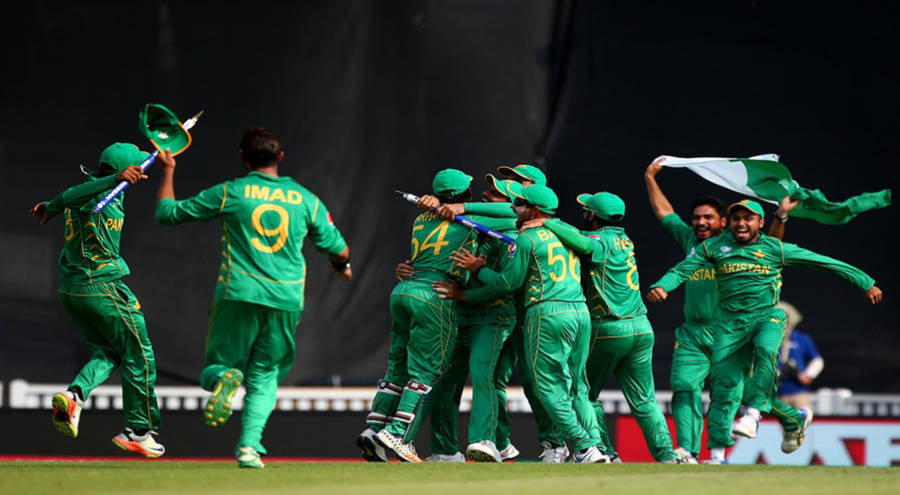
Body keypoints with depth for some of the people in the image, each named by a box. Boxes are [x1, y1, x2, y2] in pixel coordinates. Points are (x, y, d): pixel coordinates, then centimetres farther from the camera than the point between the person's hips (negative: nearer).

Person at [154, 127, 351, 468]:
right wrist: (342, 266, 40)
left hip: (238, 295, -2)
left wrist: (167, 172, 25)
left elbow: (167, 212, 8)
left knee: (214, 368, 12)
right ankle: (250, 445, -10)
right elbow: (339, 250, 16)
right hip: (286, 300, 2)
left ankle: (225, 377, -26)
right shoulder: (307, 200, 8)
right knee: (264, 377, 13)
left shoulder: (230, 193, 3)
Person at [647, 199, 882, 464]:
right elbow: (681, 270, 4)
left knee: (765, 350, -35)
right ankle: (717, 455, 0)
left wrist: (865, 283, 8)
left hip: (767, 316, -2)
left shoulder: (775, 248, 3)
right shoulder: (714, 247, 9)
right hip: (730, 321, 2)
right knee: (722, 385, -5)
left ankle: (752, 414, -32)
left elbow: (825, 262, 6)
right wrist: (661, 286, -19)